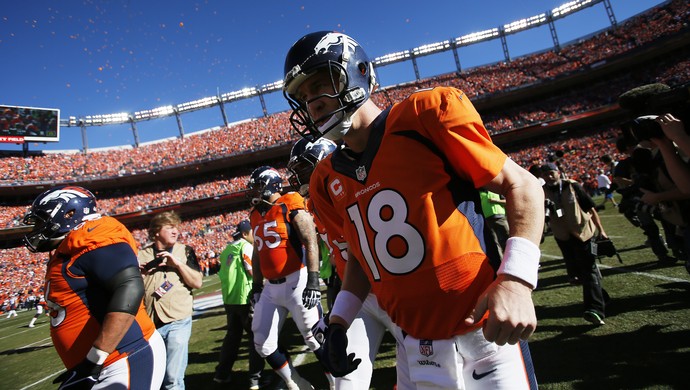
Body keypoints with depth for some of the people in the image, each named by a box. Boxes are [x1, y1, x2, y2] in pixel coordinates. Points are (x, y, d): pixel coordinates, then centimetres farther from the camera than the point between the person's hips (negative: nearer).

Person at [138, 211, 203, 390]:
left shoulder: (185, 251, 3)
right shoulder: (142, 256, 5)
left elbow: (197, 283, -4)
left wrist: (178, 263, -13)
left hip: (178, 322, -2)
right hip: (149, 324, 2)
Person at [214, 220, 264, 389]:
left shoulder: (226, 250, 13)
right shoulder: (246, 246, -9)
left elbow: (223, 274, 15)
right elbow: (253, 271, -16)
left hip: (228, 299, 8)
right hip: (245, 299, -7)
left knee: (232, 335, 20)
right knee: (256, 337, 1)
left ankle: (222, 374, 26)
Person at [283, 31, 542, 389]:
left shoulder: (425, 115, -12)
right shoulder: (327, 182, 4)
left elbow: (521, 186, -8)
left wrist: (515, 280, -20)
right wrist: (338, 321, 5)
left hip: (485, 329, -4)